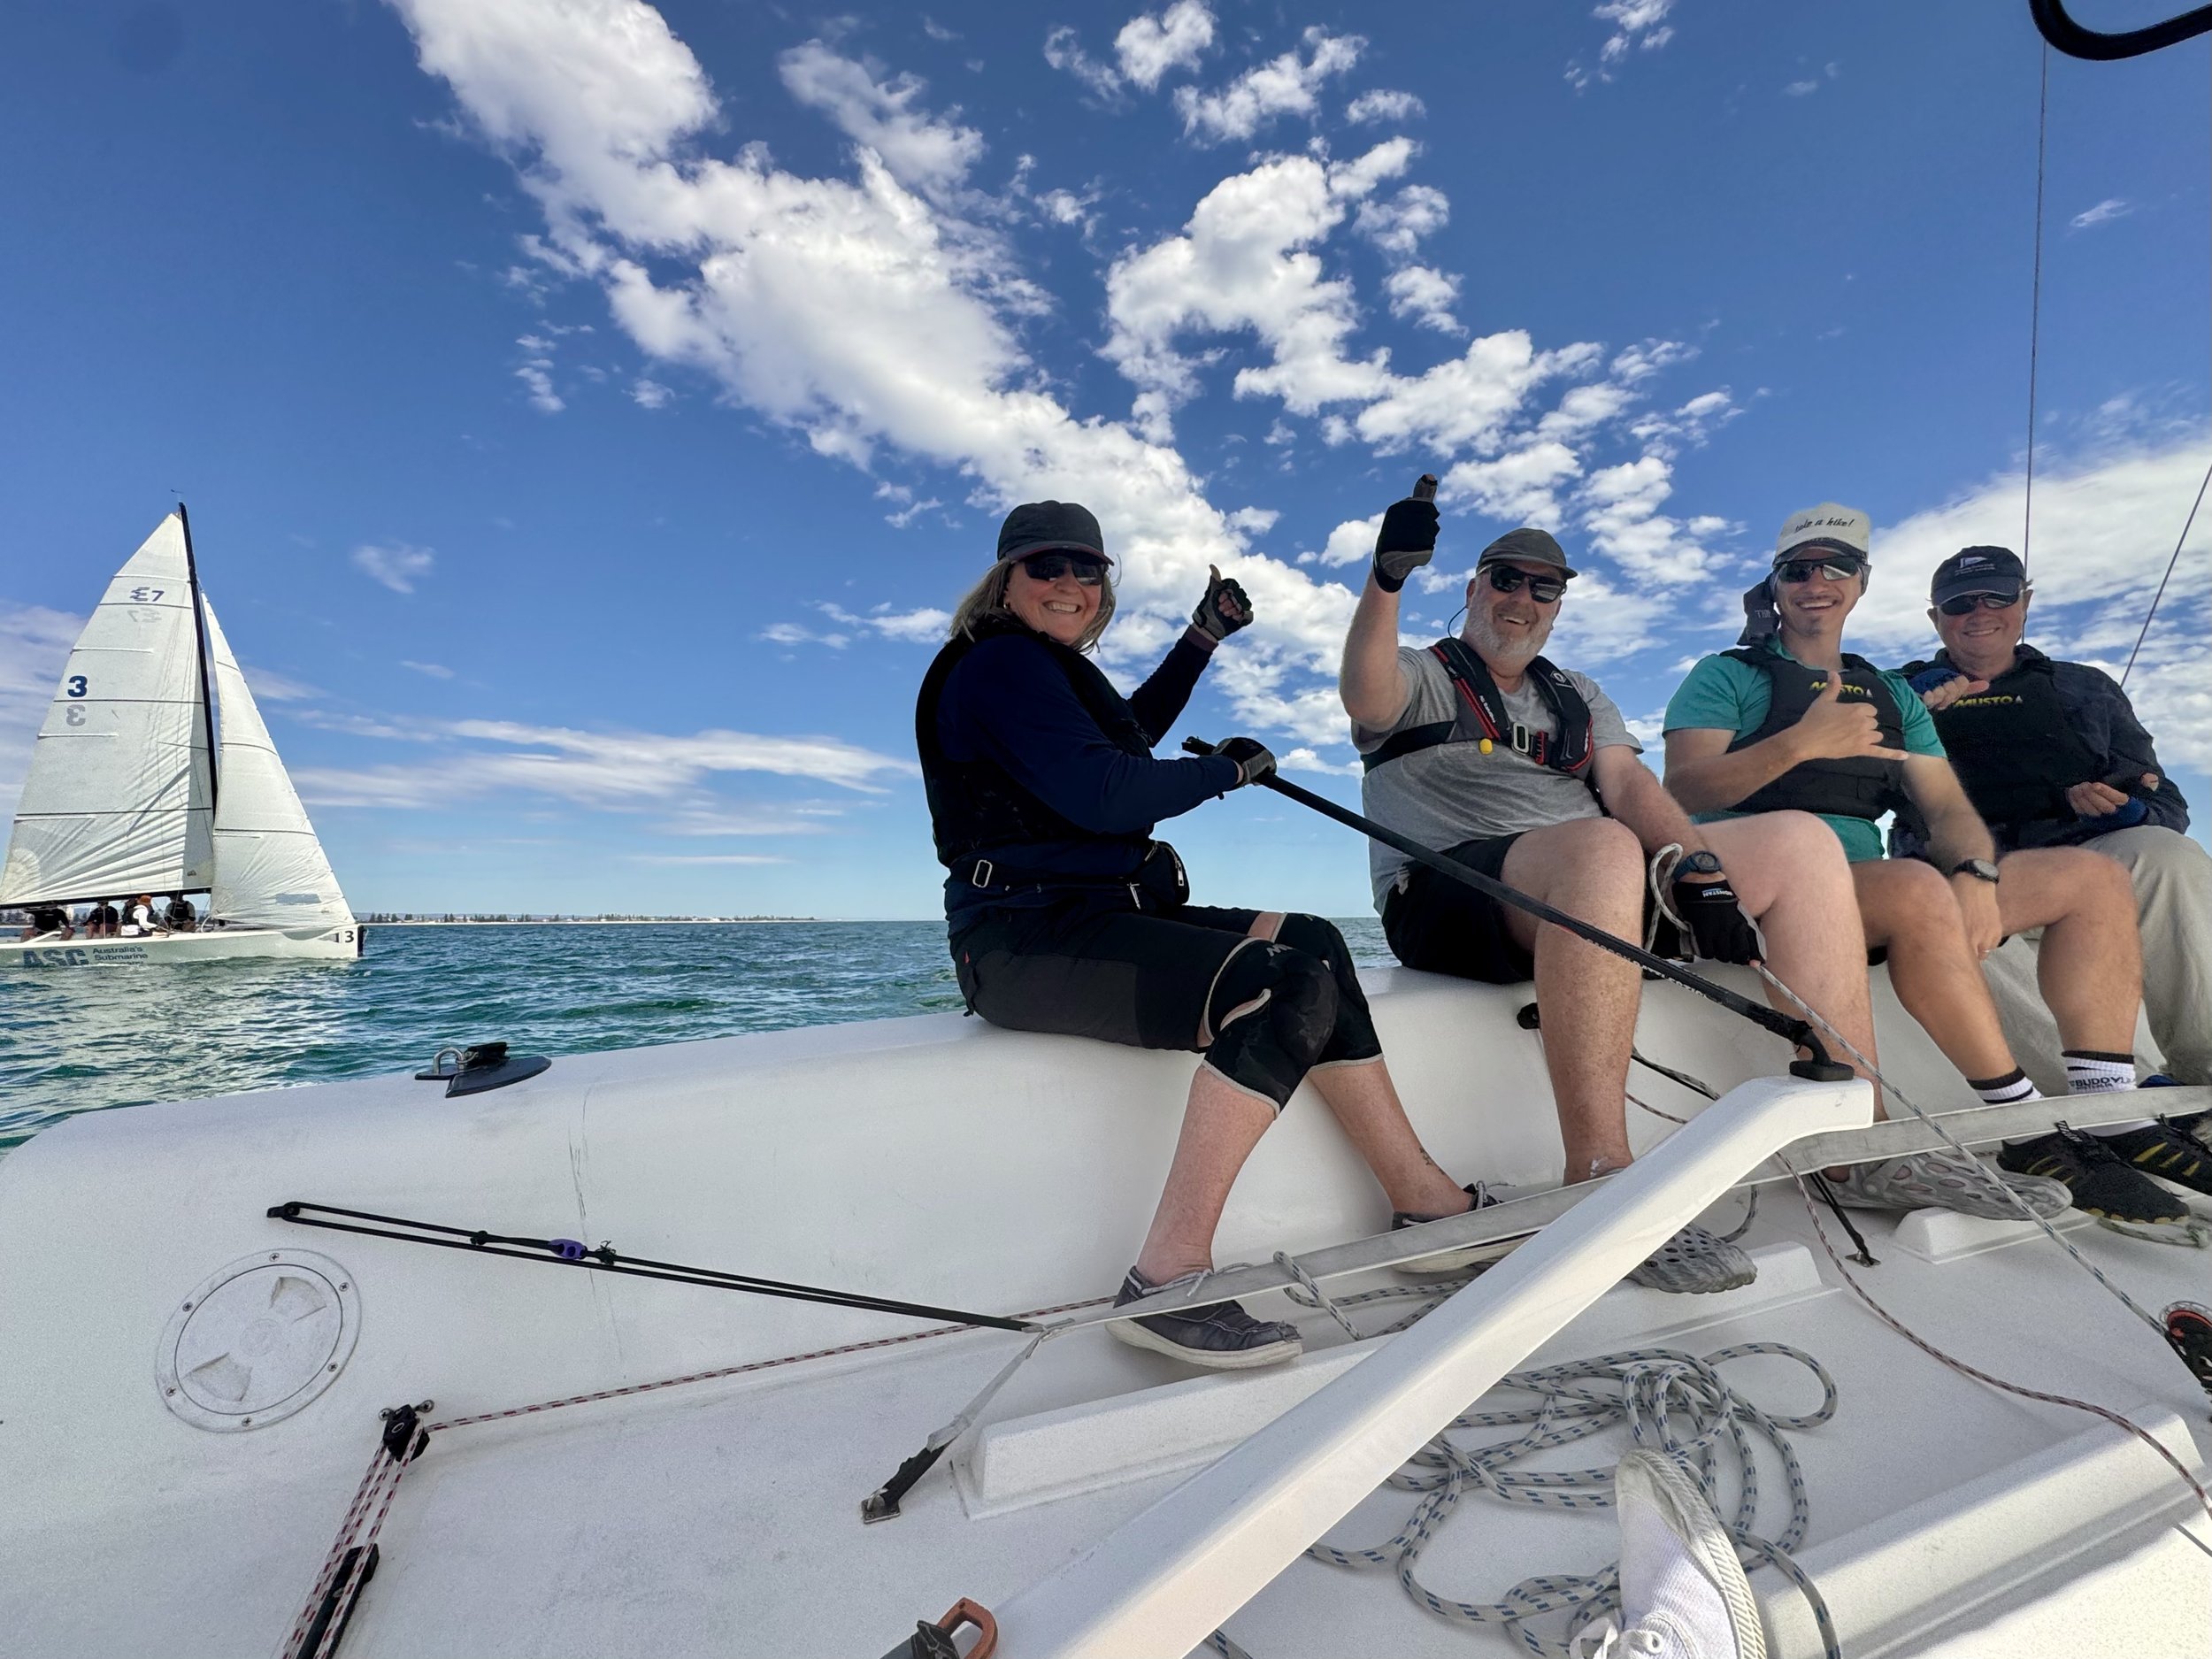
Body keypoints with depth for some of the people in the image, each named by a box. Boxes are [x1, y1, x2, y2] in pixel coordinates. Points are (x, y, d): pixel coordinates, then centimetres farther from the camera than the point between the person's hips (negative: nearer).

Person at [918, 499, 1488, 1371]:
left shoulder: (1048, 668, 24)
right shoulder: (1001, 661, -8)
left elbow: (1129, 732, 42)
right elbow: (1104, 796, -19)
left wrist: (1202, 637, 42)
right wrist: (1228, 766, -4)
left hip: (1093, 917, 10)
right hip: (1025, 937, -10)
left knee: (1310, 944, 2)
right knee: (1285, 988, -25)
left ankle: (1426, 1200, 7)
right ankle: (1167, 1279, -21)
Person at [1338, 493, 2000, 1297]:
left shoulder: (1578, 696, 29)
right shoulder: (1421, 677, 12)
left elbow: (1630, 785, 11)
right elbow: (1364, 697, -14)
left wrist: (1696, 868, -9)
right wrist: (1386, 579, -31)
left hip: (1596, 879, 7)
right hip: (1449, 901, -6)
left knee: (1800, 841, -6)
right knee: (1605, 849, -36)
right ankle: (1600, 1181, -35)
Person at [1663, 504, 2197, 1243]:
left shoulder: (1892, 695, 25)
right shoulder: (1727, 677, 7)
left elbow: (1947, 806, 13)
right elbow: (1683, 791, -10)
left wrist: (1977, 874, -9)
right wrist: (1800, 742, -23)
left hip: (1877, 891, 7)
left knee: (2094, 877, -1)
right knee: (1920, 891, -34)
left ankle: (2108, 1124, -7)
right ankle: (2031, 1135, -22)